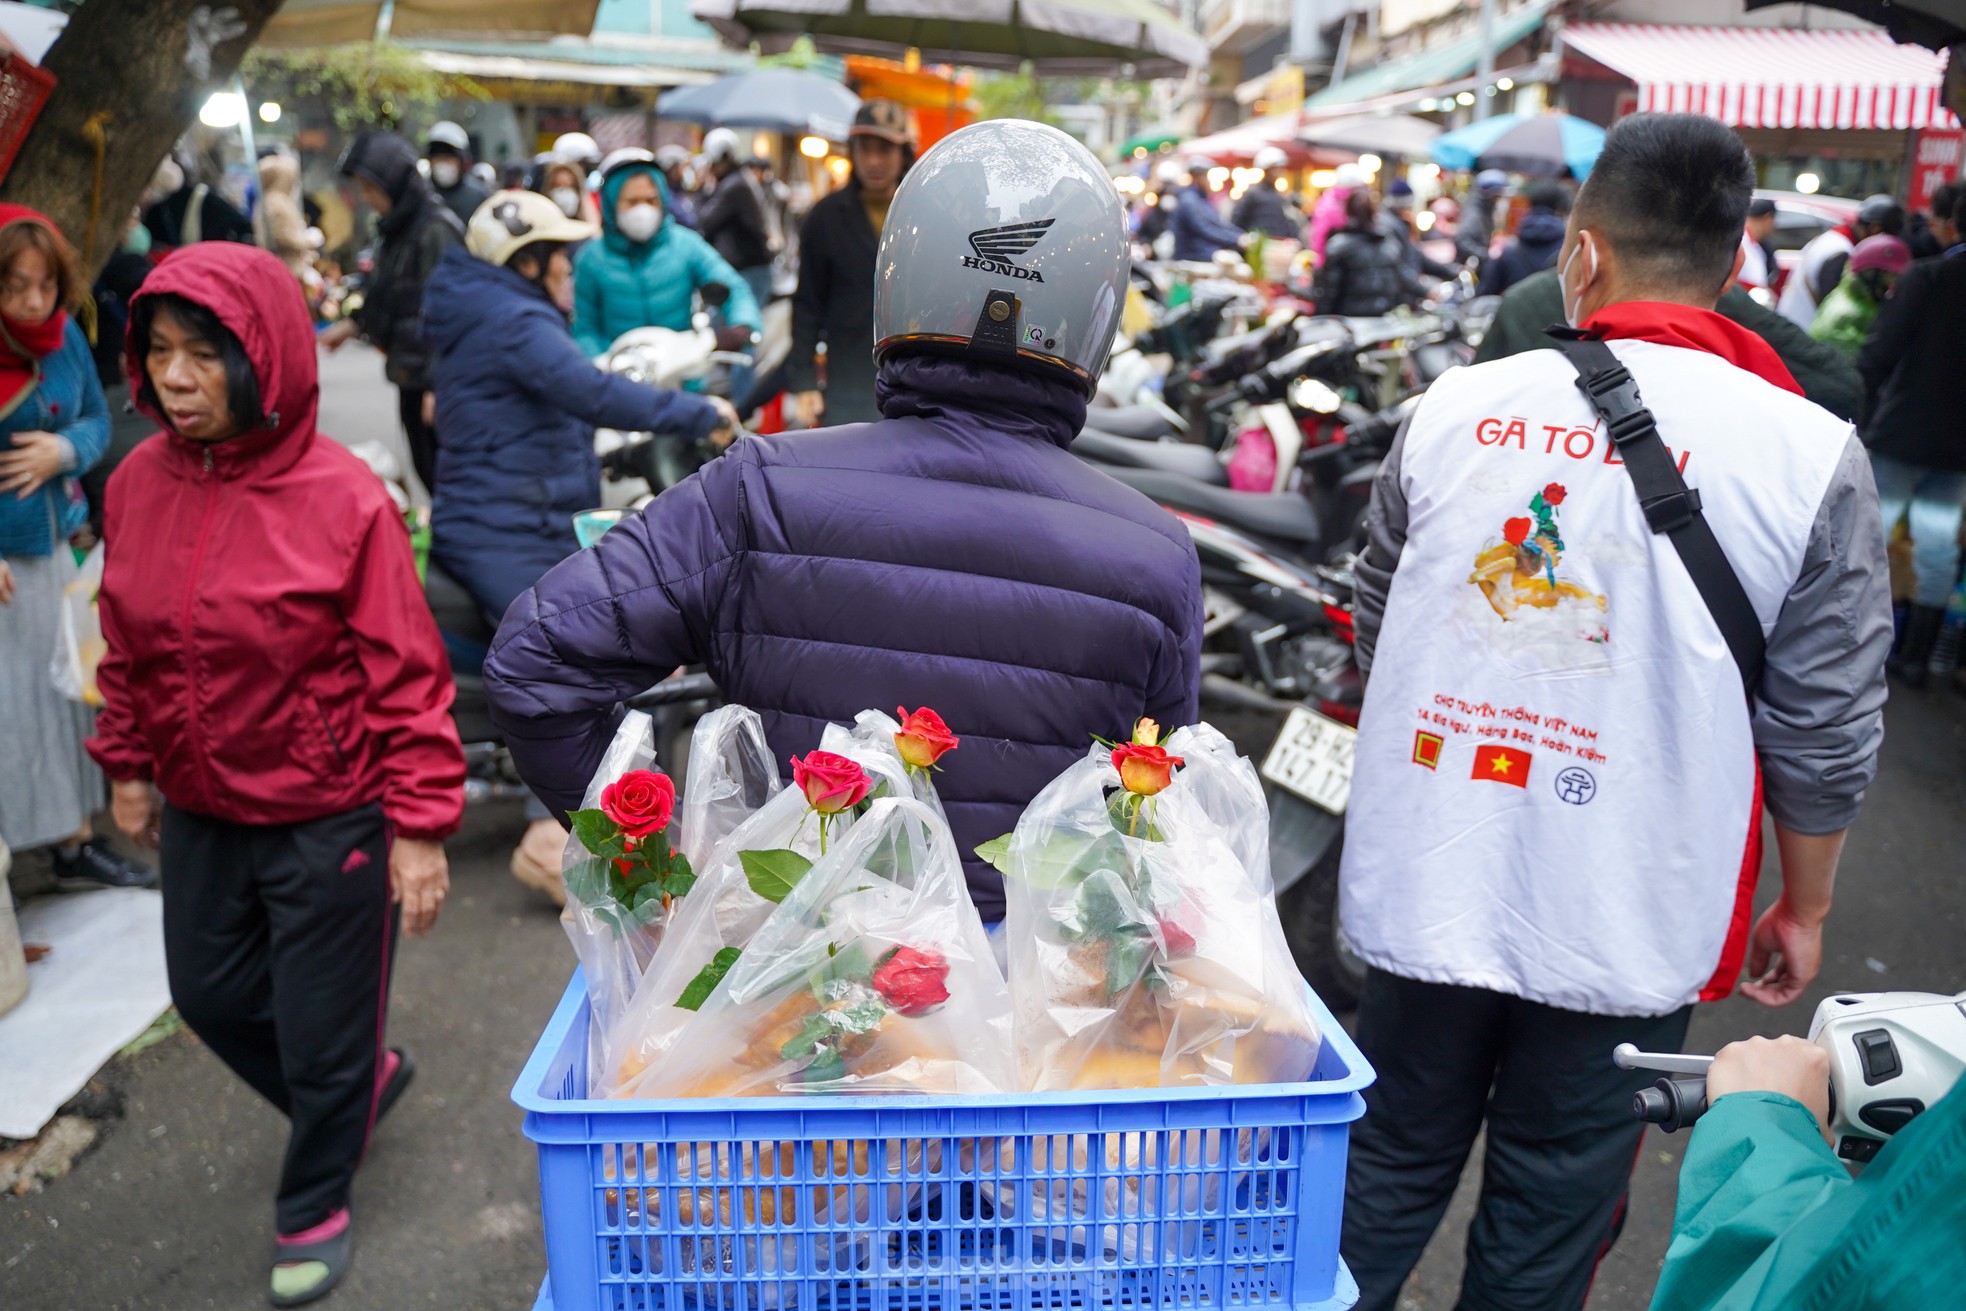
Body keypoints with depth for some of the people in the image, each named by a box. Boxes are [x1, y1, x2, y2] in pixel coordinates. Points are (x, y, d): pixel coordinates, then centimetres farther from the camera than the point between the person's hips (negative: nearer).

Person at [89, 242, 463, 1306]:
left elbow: (406, 674, -17)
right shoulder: (139, 483, -4)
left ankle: (313, 1207, 39)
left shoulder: (342, 498, -21)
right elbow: (128, 644, 10)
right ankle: (364, 1081, 50)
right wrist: (127, 765, 15)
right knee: (211, 992, 23)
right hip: (199, 811, 6)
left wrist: (421, 826, -17)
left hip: (329, 817, -6)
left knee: (322, 1030, 11)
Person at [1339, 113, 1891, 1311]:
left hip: (1426, 893, 2)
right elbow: (1823, 731, -5)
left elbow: (1377, 631, 7)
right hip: (1622, 938, -1)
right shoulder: (1812, 457, -10)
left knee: (1388, 1177, 21)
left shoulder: (1457, 406, -5)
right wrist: (1804, 911, 12)